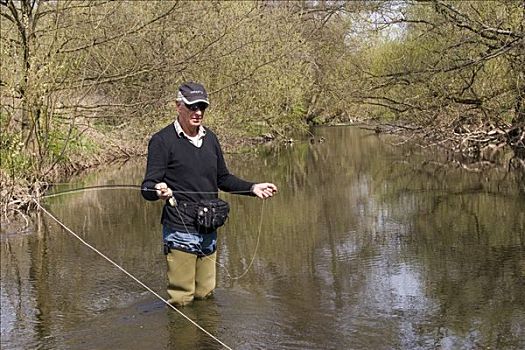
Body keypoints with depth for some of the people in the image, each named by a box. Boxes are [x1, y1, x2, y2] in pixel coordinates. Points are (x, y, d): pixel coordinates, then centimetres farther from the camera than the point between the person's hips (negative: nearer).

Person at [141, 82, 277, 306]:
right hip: (180, 231, -6)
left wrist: (253, 188, 9)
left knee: (206, 295, 15)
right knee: (181, 300, -2)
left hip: (209, 231, 6)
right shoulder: (162, 140, -8)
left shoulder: (210, 138, 13)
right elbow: (148, 187, -12)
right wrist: (158, 190, -35)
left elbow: (223, 179, 22)